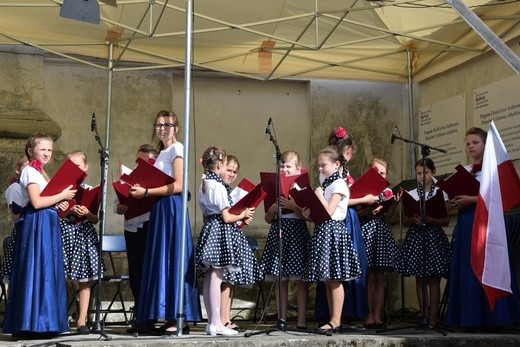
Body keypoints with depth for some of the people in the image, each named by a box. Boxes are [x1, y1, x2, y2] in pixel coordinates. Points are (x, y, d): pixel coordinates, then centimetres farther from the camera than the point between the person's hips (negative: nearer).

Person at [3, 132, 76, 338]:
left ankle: (42, 324, 10)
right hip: (36, 226, -10)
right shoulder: (30, 172, -8)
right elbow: (37, 202, -19)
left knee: (47, 272, 8)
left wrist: (60, 203, 6)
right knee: (35, 272, -10)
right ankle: (31, 325, -8)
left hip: (46, 225, 10)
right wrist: (62, 195, -11)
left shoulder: (39, 172, 20)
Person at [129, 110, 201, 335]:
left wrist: (146, 192, -17)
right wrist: (142, 190, 4)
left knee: (172, 259, -10)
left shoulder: (177, 149, -6)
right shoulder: (162, 152, 21)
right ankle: (169, 316, 7)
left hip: (172, 207, -9)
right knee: (161, 260, 5)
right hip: (160, 208, 9)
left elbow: (178, 186, -16)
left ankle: (179, 320, -9)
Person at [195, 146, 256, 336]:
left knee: (209, 277, 9)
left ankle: (212, 321, 14)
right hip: (221, 232, -9)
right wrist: (242, 215, 2)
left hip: (209, 228, 9)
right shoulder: (218, 187, -14)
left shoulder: (203, 186, 14)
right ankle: (216, 323, -8)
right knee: (216, 277, -9)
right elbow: (226, 217, -16)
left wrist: (238, 217, 18)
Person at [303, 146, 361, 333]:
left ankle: (336, 321, -6)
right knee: (327, 280, 9)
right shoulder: (324, 183, 17)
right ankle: (333, 319, 13)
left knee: (335, 279, -8)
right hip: (322, 230, 9)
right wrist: (310, 213, -2)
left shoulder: (339, 185, -9)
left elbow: (329, 211, -16)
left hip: (333, 230, -9)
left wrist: (319, 195, -8)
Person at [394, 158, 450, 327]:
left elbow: (446, 221, 0)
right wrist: (413, 220, -13)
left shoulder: (440, 193, 4)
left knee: (434, 279, -5)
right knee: (419, 279, 3)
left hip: (434, 236, -2)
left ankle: (433, 318, -4)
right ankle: (423, 316, 7)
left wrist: (430, 220, -17)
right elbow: (404, 221, 9)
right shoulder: (411, 194, 10)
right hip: (416, 236, 3)